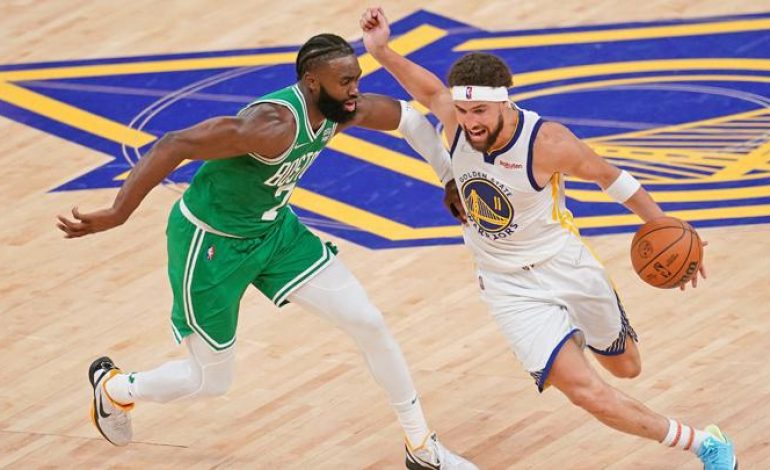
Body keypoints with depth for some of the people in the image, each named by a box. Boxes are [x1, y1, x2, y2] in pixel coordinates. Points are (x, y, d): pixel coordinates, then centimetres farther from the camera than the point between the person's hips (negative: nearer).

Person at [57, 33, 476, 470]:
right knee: (212, 380, 9)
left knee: (370, 324, 1)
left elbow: (408, 118, 8)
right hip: (210, 243, -7)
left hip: (275, 229, 8)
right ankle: (113, 388, 40)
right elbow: (173, 145, -39)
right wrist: (117, 214, -42)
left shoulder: (341, 108, -13)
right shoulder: (273, 125, -37)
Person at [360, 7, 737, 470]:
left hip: (566, 266, -1)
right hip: (511, 288, 2)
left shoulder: (548, 143, -27)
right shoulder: (457, 120, -19)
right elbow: (428, 87, 2)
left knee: (625, 367, 18)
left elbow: (609, 176, -11)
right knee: (585, 390, -13)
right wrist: (381, 51, -14)